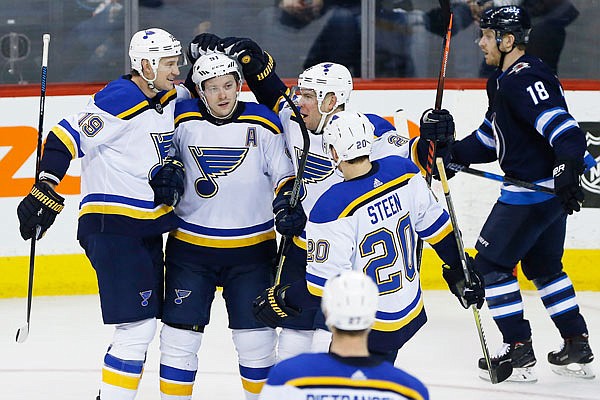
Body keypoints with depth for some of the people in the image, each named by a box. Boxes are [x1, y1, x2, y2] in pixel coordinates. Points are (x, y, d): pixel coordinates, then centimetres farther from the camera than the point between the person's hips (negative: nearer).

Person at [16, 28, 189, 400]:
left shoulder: (171, 99, 8)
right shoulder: (118, 102, -17)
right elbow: (65, 139, -19)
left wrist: (171, 170, -8)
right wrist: (44, 193, -22)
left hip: (147, 227, 9)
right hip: (112, 226, -9)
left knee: (144, 323, 13)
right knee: (138, 327, -13)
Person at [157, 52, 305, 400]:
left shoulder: (263, 124, -5)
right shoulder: (183, 121, -5)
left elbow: (284, 174, 2)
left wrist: (288, 204, -15)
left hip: (252, 249, 0)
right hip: (190, 246, 0)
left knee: (256, 335, 6)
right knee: (180, 332, -1)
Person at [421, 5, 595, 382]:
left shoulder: (524, 79, -19)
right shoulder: (504, 81, 15)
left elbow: (557, 122, -32)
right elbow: (490, 138, 21)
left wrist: (569, 164, -45)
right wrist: (452, 152, 12)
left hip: (533, 192, -11)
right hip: (548, 191, 11)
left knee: (491, 264, -3)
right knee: (544, 267, 20)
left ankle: (519, 352, -1)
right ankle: (577, 349, 23)